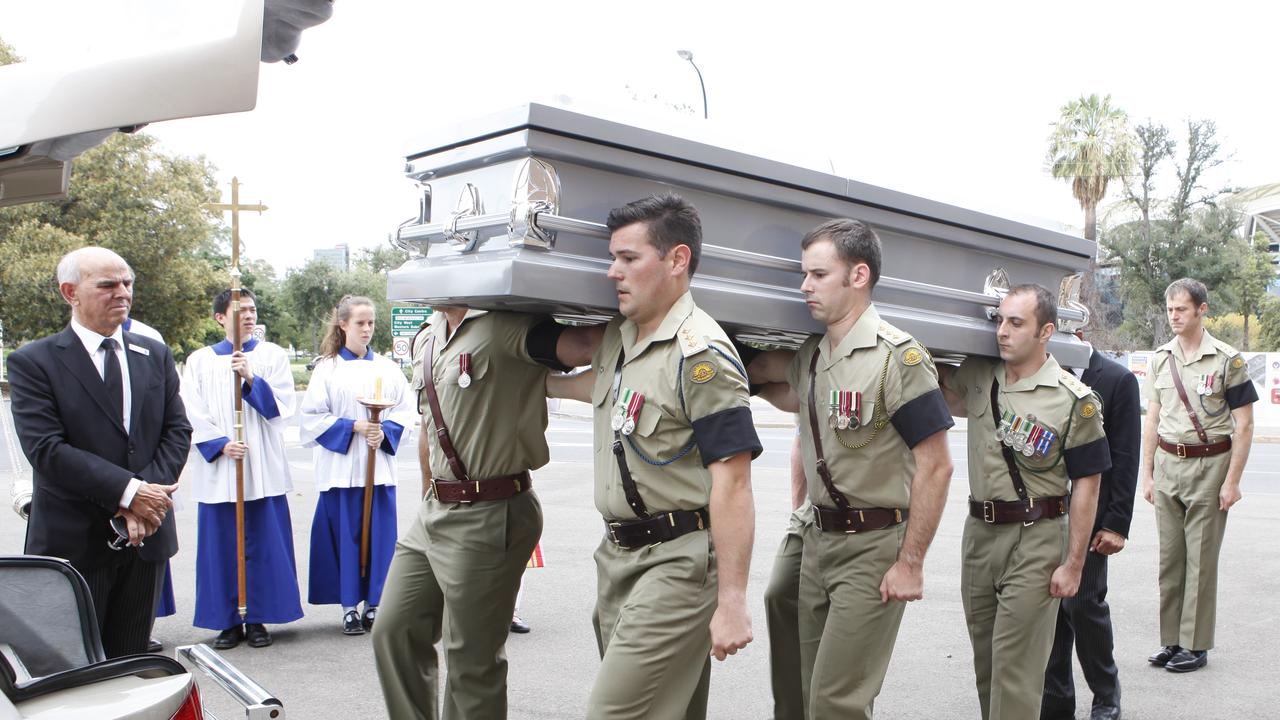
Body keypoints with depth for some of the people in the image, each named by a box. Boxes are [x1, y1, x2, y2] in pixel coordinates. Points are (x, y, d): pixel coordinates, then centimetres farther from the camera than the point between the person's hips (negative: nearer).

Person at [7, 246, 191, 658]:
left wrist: (148, 494, -12)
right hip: (74, 543, -4)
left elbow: (178, 431, 4)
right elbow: (46, 449, -15)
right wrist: (127, 491, -20)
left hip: (145, 536, 4)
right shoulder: (33, 362, -6)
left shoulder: (156, 356, 9)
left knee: (131, 665, 13)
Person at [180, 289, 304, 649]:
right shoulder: (199, 361, 8)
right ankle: (228, 620, 14)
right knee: (222, 546, 3)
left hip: (264, 470, -1)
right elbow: (193, 417, 4)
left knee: (263, 545, 1)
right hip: (218, 471, 1)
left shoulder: (273, 355, 7)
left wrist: (251, 379, -17)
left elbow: (284, 405, -3)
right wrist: (221, 444, -11)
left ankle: (257, 618, 12)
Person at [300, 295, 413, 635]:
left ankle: (373, 603, 14)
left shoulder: (387, 368, 8)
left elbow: (405, 410, 8)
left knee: (379, 536, 4)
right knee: (346, 535, 1)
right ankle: (349, 606, 11)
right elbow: (312, 416, -2)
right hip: (341, 466, -2)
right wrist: (354, 426, -12)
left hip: (380, 466, 2)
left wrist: (384, 432, -10)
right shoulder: (327, 368, 1)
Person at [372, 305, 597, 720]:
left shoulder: (504, 327, -17)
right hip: (434, 510, 9)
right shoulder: (426, 338, 12)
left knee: (471, 662, 4)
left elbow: (585, 346, -37)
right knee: (394, 632, 15)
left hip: (489, 517, -9)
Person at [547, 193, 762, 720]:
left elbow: (731, 483, -21)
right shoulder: (619, 337, 9)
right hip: (618, 554, 9)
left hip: (679, 562, -9)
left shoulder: (701, 354, -18)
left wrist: (731, 604, -23)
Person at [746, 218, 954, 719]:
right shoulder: (811, 355, 6)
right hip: (819, 540, 8)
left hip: (874, 547, -7)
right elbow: (792, 398, 27)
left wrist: (911, 564, -16)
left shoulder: (899, 357, -15)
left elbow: (935, 468, -16)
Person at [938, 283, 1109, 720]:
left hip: (1036, 540, -6)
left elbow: (1086, 486, -9)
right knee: (984, 661, 16)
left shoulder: (1075, 400, -11)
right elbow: (947, 399, 26)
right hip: (979, 531, 6)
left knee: (1015, 668, -5)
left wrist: (1073, 565, -9)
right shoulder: (978, 376, 3)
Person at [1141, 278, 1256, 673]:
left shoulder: (1227, 360, -6)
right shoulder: (1161, 358, 9)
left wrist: (1232, 481, -11)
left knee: (1201, 560, 1)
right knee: (1169, 558, 8)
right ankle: (1171, 640, 18)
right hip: (1168, 463, 5)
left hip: (1209, 466, -5)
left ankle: (1196, 645, 10)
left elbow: (1243, 425, -6)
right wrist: (1147, 473, 9)